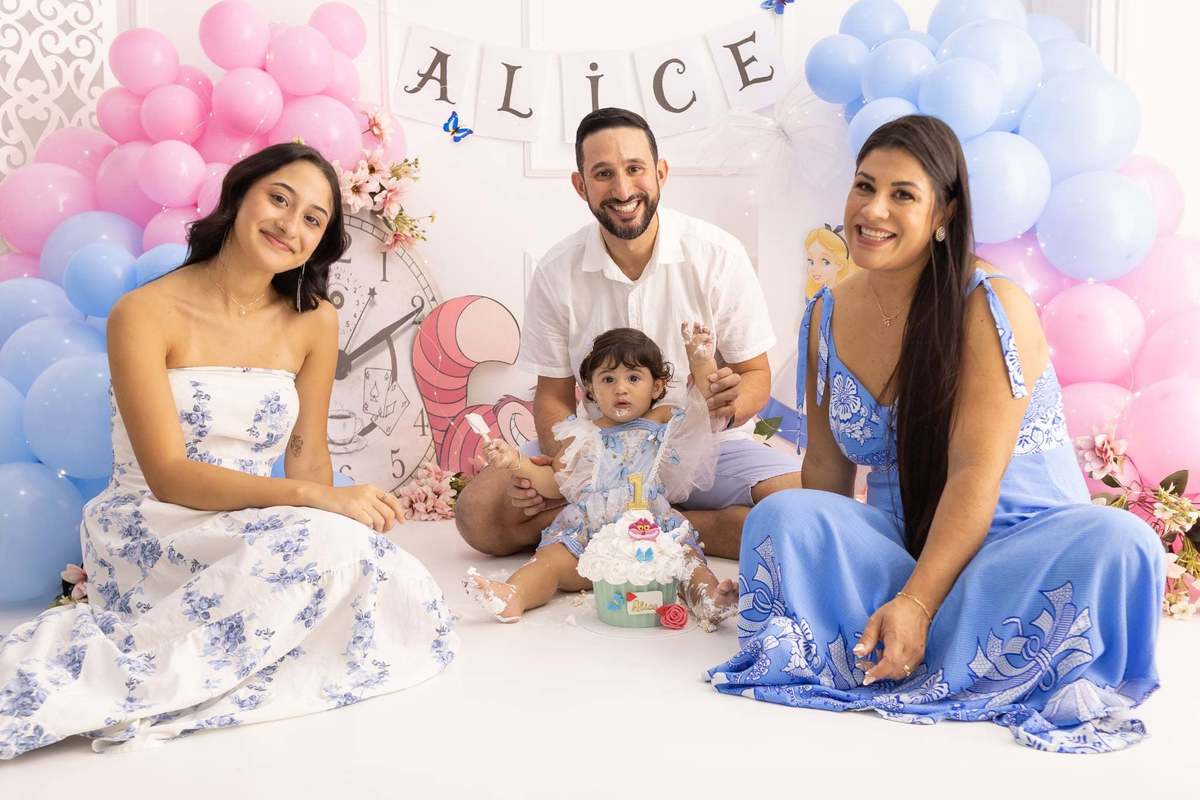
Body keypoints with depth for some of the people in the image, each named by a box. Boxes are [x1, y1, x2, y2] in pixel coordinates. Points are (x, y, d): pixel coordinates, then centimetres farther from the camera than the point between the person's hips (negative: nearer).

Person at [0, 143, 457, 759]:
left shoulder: (314, 321, 5)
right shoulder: (146, 313, -9)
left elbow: (307, 455, 6)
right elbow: (169, 475, -16)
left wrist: (331, 511, -16)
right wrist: (318, 500, -27)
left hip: (252, 527, 6)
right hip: (148, 532, -6)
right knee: (337, 543, -31)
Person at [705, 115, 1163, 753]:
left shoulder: (991, 307, -12)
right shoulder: (827, 318, 4)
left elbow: (975, 474, -19)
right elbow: (827, 467, 7)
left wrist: (915, 604, -27)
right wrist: (804, 558, -5)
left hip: (1019, 538, -3)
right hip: (899, 544, 4)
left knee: (1117, 542, -34)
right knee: (780, 515, -25)